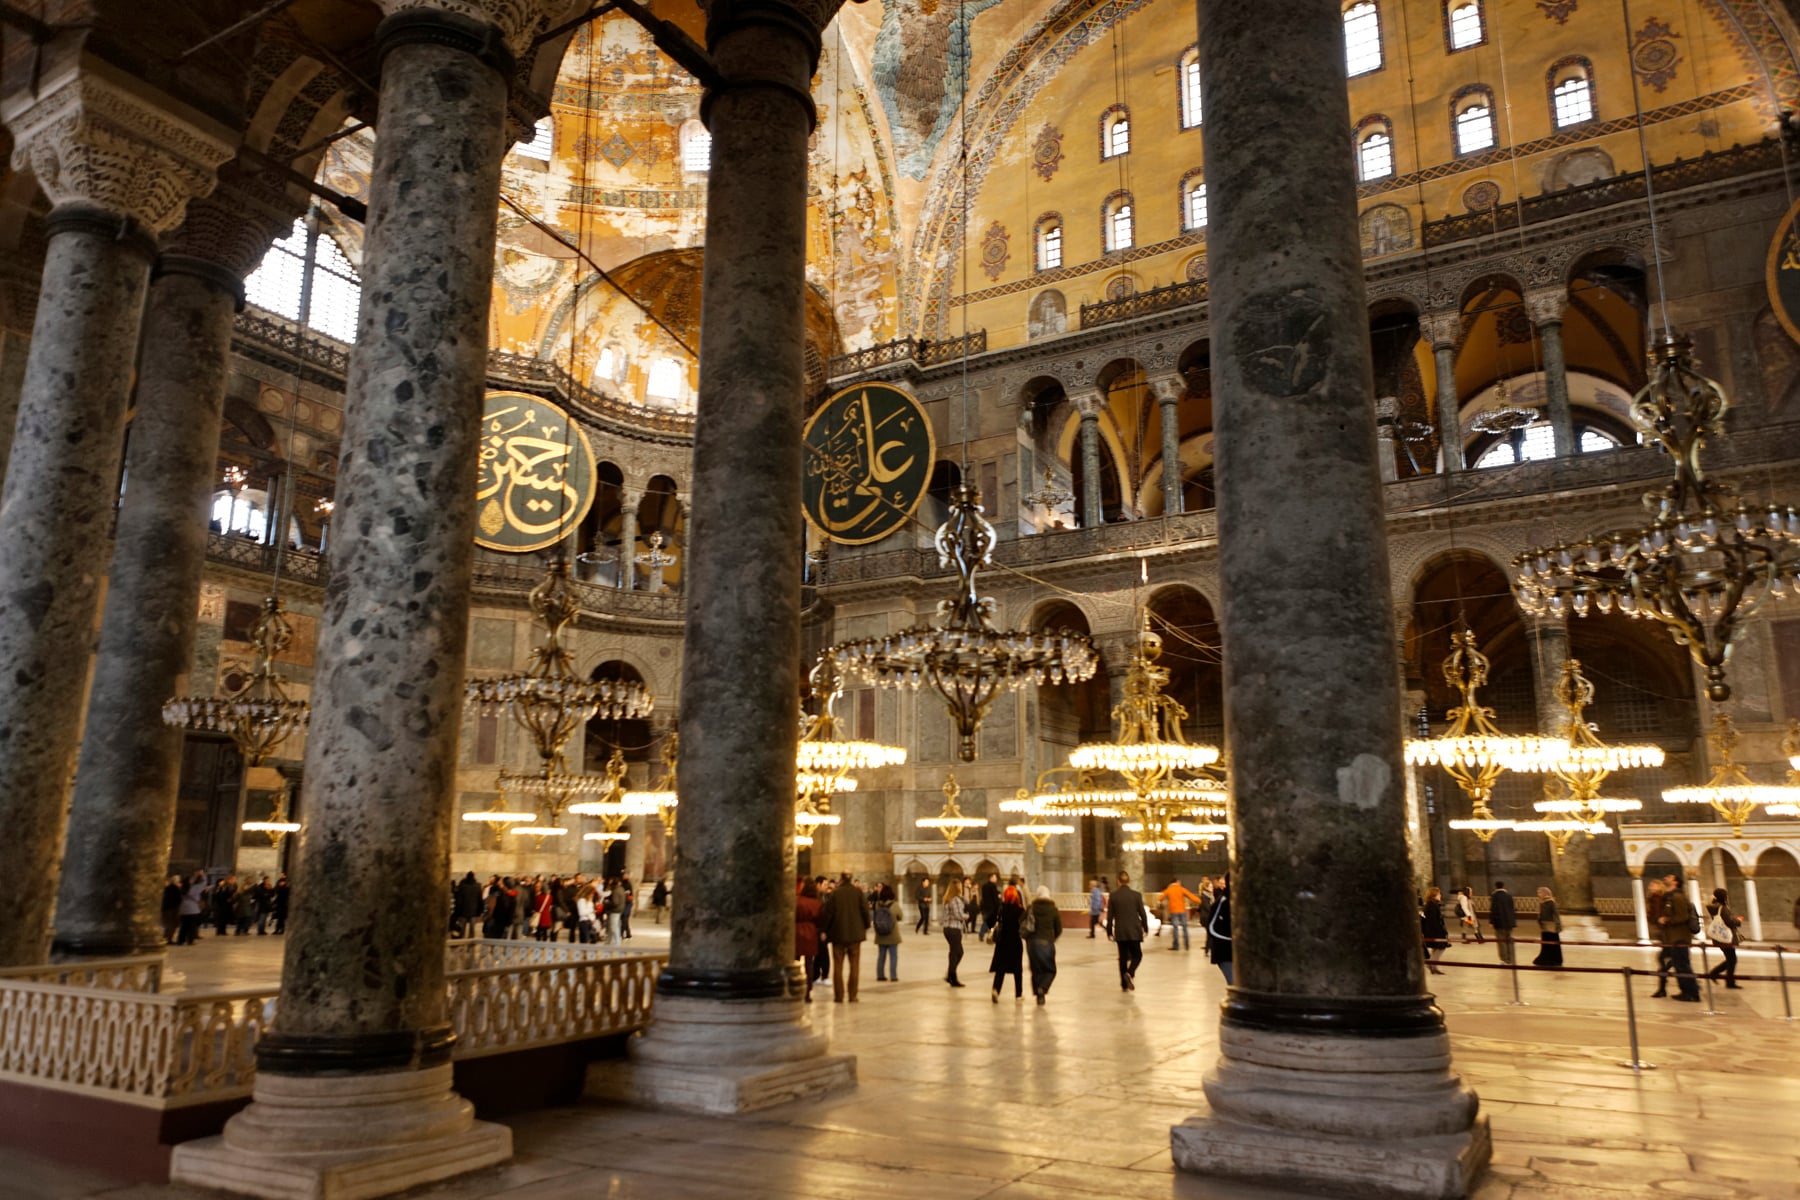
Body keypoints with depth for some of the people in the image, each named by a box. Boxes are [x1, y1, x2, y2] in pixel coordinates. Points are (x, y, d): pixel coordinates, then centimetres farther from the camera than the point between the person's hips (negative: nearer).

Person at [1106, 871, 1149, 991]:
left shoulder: (1113, 895, -3)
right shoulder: (1136, 894, -5)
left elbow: (1110, 915, 0)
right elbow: (1142, 913, -1)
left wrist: (1109, 931, 9)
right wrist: (1145, 928, 14)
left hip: (1120, 932, 1)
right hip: (1134, 931, -1)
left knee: (1123, 957, 11)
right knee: (1137, 955, 11)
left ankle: (1124, 984, 10)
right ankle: (1130, 973, -16)